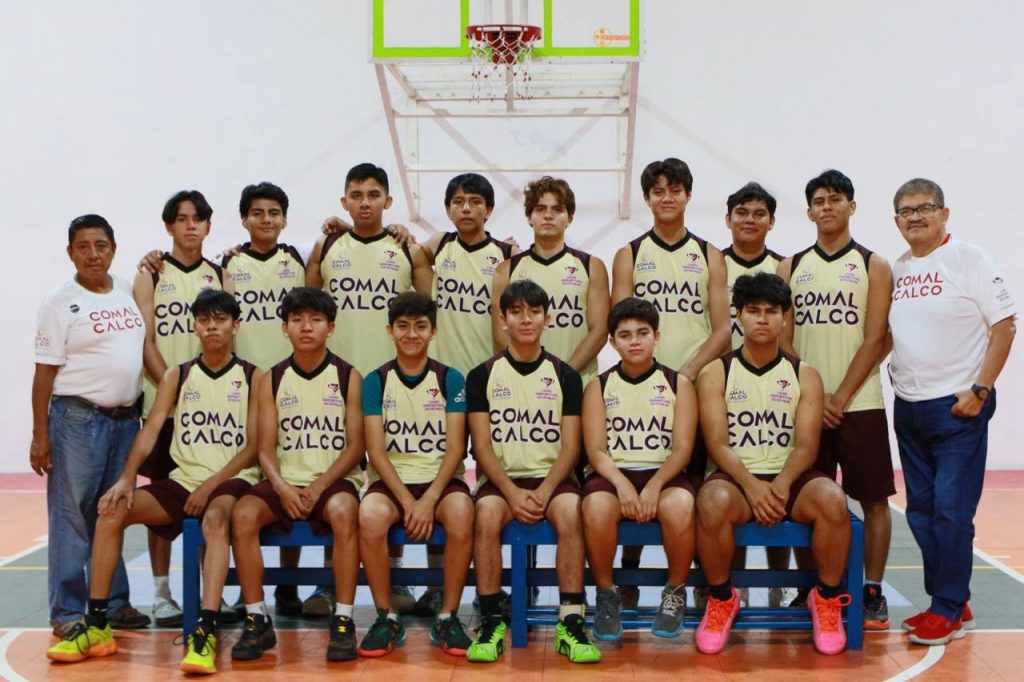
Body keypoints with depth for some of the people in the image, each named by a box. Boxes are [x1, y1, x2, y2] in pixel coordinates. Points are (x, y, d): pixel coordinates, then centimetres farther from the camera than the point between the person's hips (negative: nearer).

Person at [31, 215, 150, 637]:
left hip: (126, 419, 5)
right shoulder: (60, 303, -5)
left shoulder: (130, 293, 9)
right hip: (78, 418, -5)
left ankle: (113, 602, 21)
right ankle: (67, 611, 6)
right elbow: (45, 372, -7)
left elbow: (146, 346, 22)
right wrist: (40, 435, -10)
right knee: (72, 516, -1)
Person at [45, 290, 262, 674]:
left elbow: (253, 446, -3)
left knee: (215, 518, -38)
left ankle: (206, 630, -46)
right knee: (112, 510, -17)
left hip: (231, 480, -4)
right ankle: (96, 625, -12)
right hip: (184, 479, 4)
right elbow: (150, 431, -1)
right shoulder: (177, 377, 11)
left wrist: (211, 485, -15)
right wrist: (127, 478, -18)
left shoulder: (253, 377, 2)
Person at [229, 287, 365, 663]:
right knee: (243, 513, -27)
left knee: (343, 512, -36)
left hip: (334, 480, -2)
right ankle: (257, 620, -16)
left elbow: (355, 446, -2)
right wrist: (282, 487, -16)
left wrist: (319, 487, -15)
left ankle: (343, 621, -26)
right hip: (285, 482, 2)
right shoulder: (271, 380, 9)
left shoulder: (348, 377, 2)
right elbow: (266, 448, 4)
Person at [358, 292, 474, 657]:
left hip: (441, 478, 0)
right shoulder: (375, 381, 4)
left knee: (460, 514, -34)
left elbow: (455, 448, -3)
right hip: (392, 479, 0)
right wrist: (407, 501, -16)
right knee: (370, 516, -33)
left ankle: (448, 617, -17)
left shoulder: (451, 379, 3)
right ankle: (387, 618, -15)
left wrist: (429, 499, -17)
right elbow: (376, 451, -3)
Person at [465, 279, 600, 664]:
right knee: (487, 512, -33)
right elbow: (482, 447, -1)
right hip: (501, 478, 0)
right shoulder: (482, 376, 5)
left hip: (552, 477, 0)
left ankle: (571, 623, -28)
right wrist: (513, 493, -15)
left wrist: (544, 491, -15)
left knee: (570, 512, -33)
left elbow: (570, 447, 1)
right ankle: (491, 622, -24)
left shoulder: (565, 376, 6)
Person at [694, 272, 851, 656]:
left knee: (832, 500, -32)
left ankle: (827, 599, -6)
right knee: (713, 502, -36)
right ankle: (721, 599, -10)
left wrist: (781, 485, -21)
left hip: (790, 477, 1)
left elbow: (806, 445, -1)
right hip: (735, 476, -1)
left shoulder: (804, 376, 8)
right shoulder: (716, 373, 5)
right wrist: (752, 486, -22)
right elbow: (717, 443, -5)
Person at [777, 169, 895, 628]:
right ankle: (809, 591, 16)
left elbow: (875, 340, -5)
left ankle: (872, 593, 10)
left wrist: (840, 397, -12)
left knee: (873, 499, 1)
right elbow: (784, 339, 4)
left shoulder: (873, 266, 3)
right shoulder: (790, 267, 9)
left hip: (859, 405, -2)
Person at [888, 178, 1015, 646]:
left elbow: (1004, 326, -9)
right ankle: (954, 604, 22)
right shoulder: (894, 271, 9)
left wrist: (979, 390, -14)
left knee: (951, 510, -5)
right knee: (921, 511, 10)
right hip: (908, 408, 6)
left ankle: (948, 611, 6)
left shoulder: (969, 259, -7)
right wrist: (896, 373, 5)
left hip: (958, 407, -6)